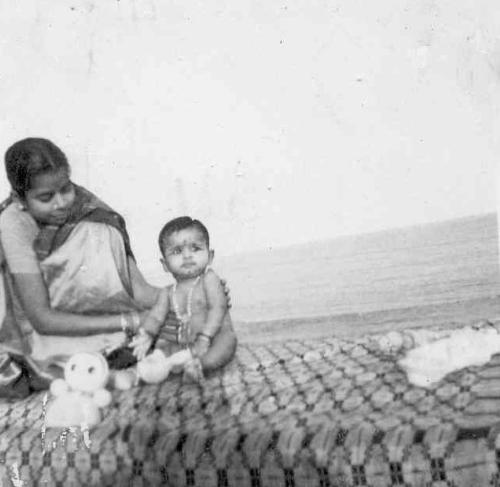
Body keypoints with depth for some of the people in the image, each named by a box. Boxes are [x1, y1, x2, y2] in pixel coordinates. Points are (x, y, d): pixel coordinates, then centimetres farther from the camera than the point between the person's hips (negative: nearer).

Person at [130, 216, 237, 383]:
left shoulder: (209, 279, -4)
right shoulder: (168, 292, 9)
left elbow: (217, 309, -15)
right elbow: (156, 316, -2)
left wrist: (204, 337, -27)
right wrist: (146, 334, -25)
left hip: (214, 337, -5)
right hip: (182, 343, 6)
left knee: (227, 339, -32)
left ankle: (201, 364, -41)